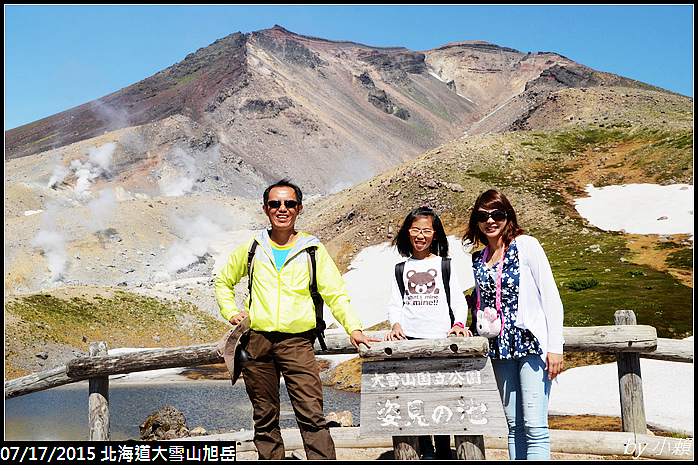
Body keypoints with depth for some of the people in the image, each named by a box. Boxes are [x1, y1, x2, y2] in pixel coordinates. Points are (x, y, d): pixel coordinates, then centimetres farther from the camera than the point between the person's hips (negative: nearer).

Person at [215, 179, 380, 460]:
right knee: (265, 418, 9)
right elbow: (223, 281, 24)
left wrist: (353, 327, -10)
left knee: (312, 415, -11)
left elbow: (335, 293, 3)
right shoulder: (253, 248, 10)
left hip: (297, 342, -2)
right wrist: (230, 312, 9)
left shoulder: (313, 250, 5)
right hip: (257, 341, 2)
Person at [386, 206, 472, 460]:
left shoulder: (444, 265, 9)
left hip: (441, 337, -1)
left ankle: (444, 452, 10)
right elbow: (394, 303, 12)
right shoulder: (402, 268, 13)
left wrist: (459, 323, -10)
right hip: (410, 338, 1)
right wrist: (395, 324, -5)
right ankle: (426, 450, 7)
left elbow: (459, 300, 7)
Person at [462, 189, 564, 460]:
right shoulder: (479, 260, 13)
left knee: (534, 425, -11)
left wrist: (555, 346, -12)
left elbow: (551, 297, -6)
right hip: (501, 348, 6)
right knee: (514, 426, 8)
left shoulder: (526, 246, -3)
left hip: (532, 344, -5)